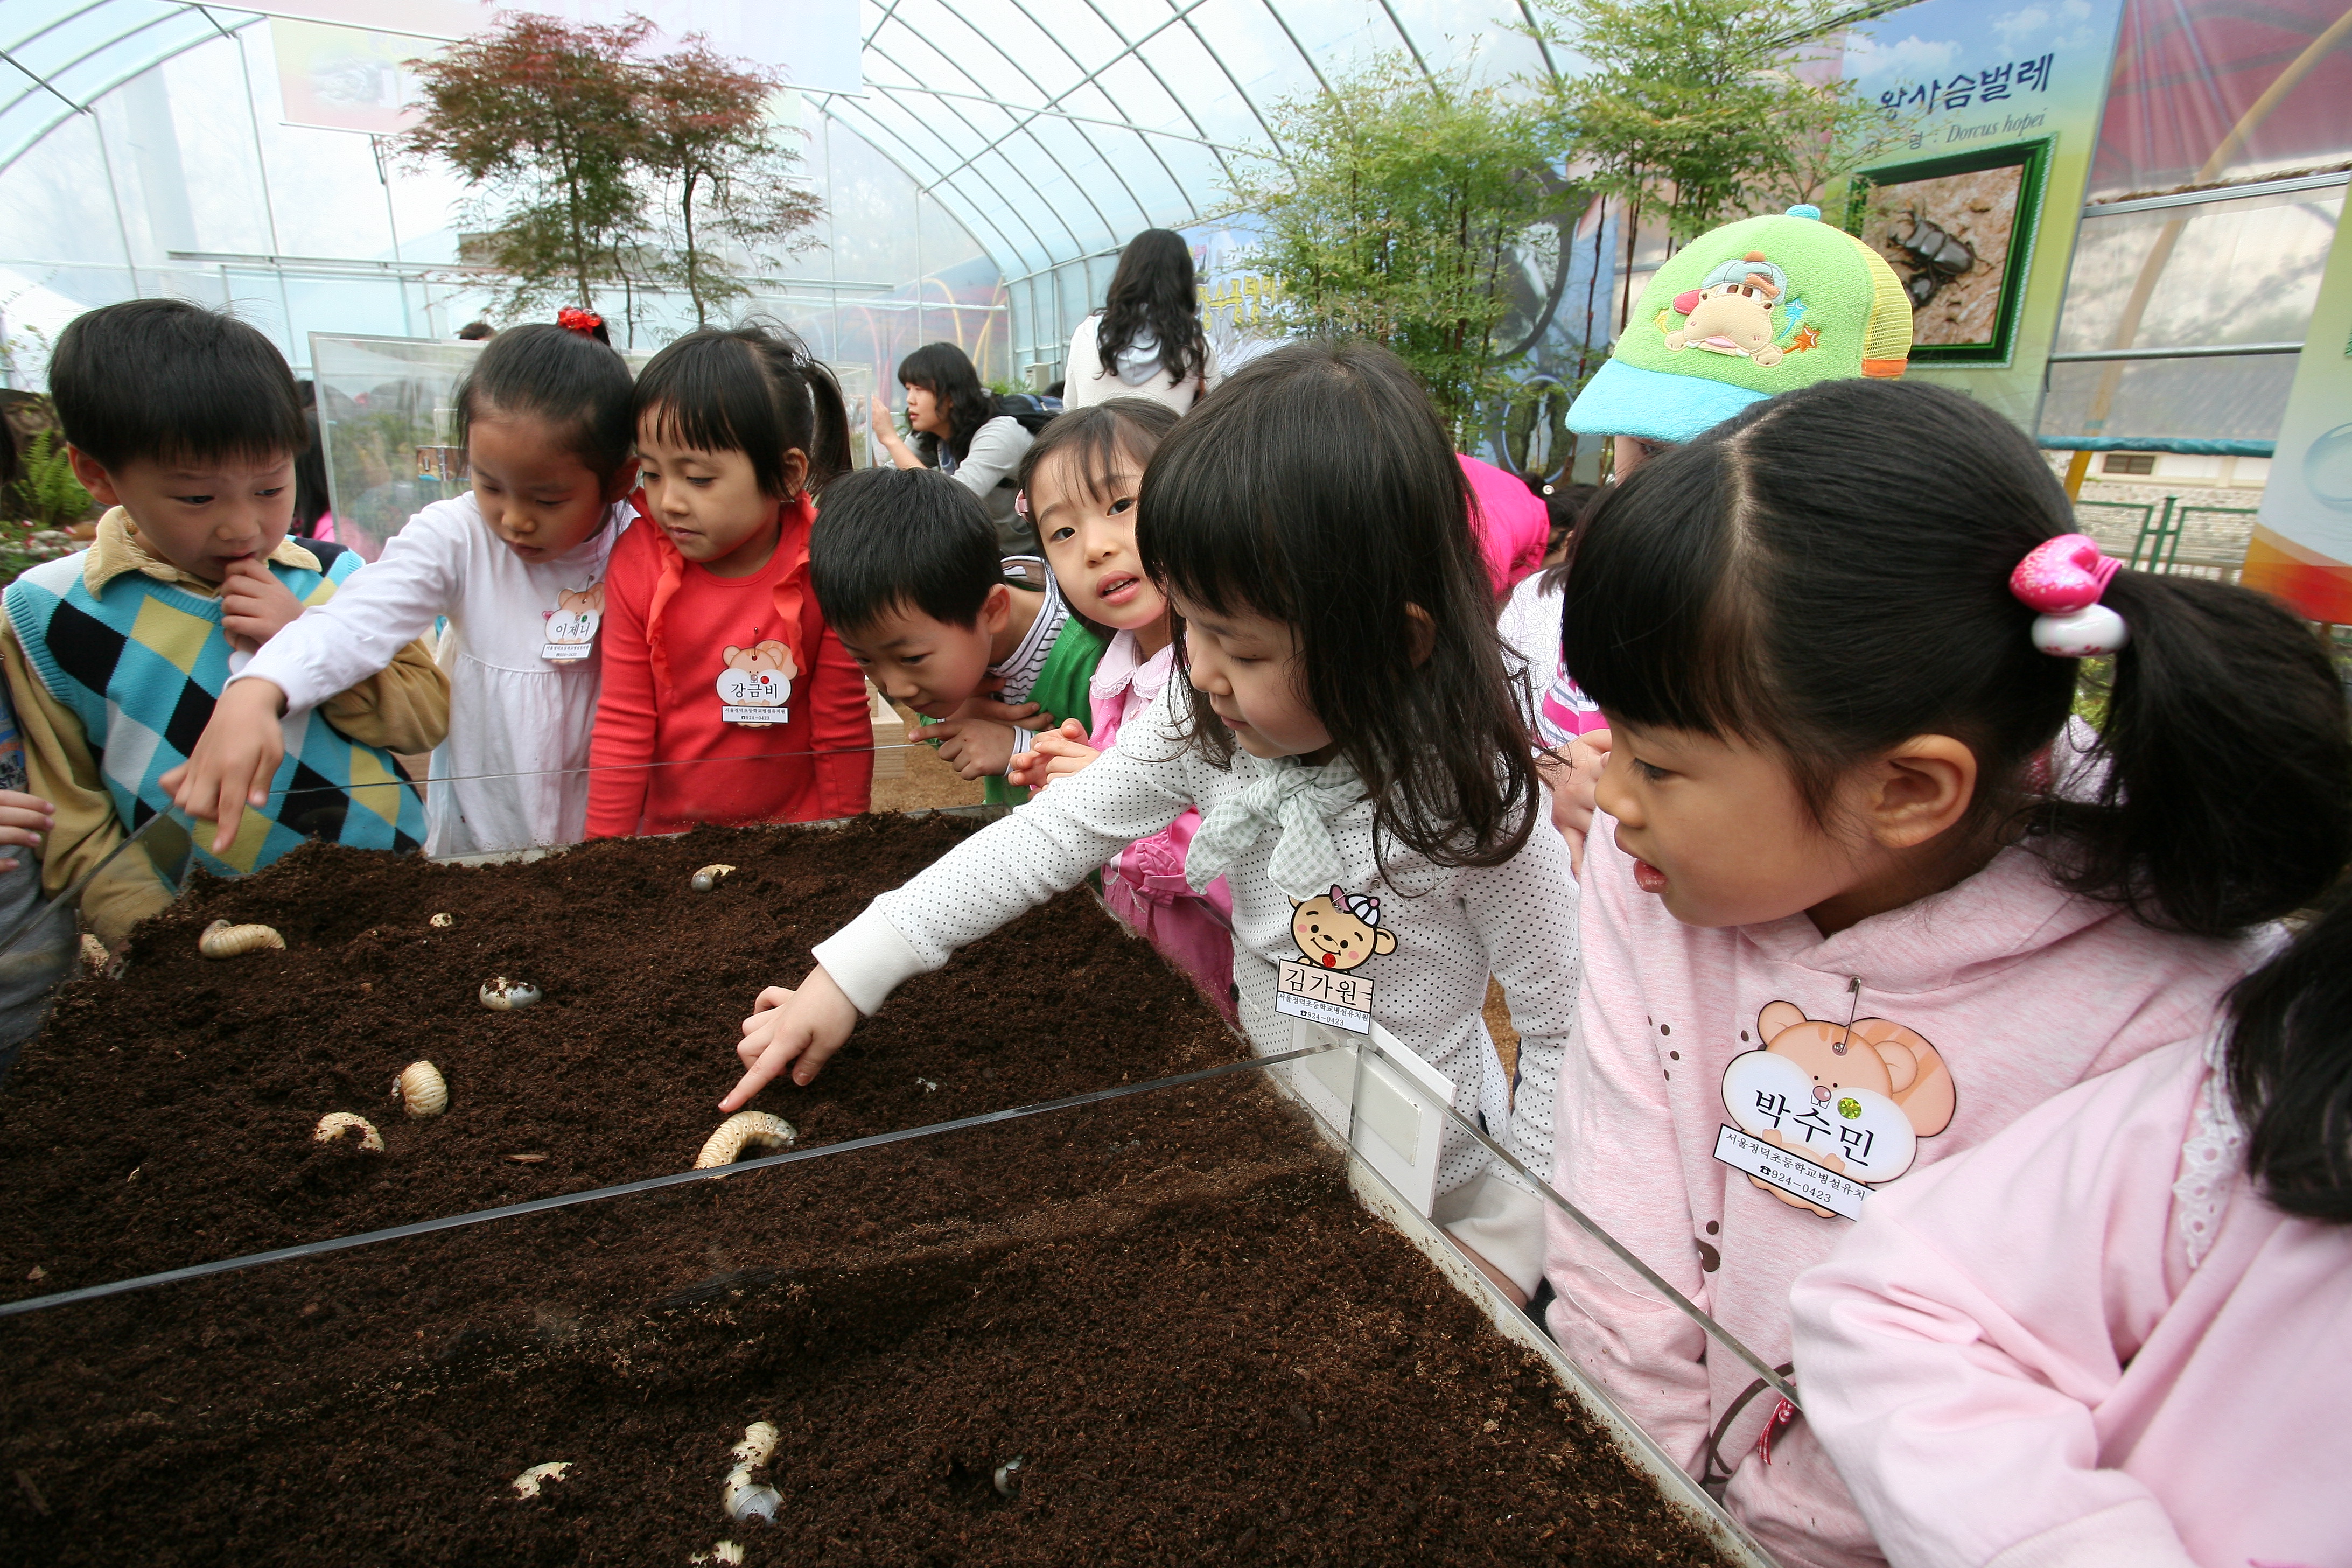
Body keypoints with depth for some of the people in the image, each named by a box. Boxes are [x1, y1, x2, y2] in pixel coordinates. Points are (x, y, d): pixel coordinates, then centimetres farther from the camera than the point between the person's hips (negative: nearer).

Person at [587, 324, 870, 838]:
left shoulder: (821, 569, -13)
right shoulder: (638, 563, -8)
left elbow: (842, 729, -5)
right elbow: (622, 727, -1)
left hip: (794, 838, -2)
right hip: (668, 834, 2)